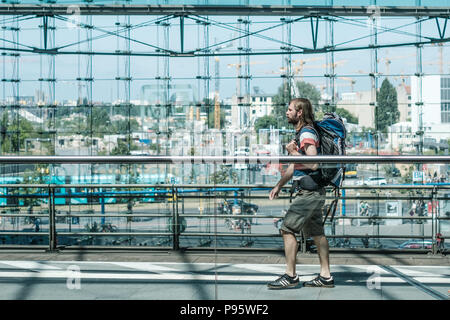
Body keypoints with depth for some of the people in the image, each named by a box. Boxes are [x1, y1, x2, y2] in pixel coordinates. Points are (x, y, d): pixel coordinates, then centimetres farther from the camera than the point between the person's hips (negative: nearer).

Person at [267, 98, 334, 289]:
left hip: (309, 192, -10)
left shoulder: (307, 133, -13)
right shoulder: (301, 133, 18)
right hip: (311, 192, 10)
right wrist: (279, 185, 27)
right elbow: (294, 165, 27)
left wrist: (293, 151, -14)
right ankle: (325, 276, 12)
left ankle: (290, 276, -7)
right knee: (316, 233, 10)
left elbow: (313, 164, -24)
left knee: (287, 229, -9)